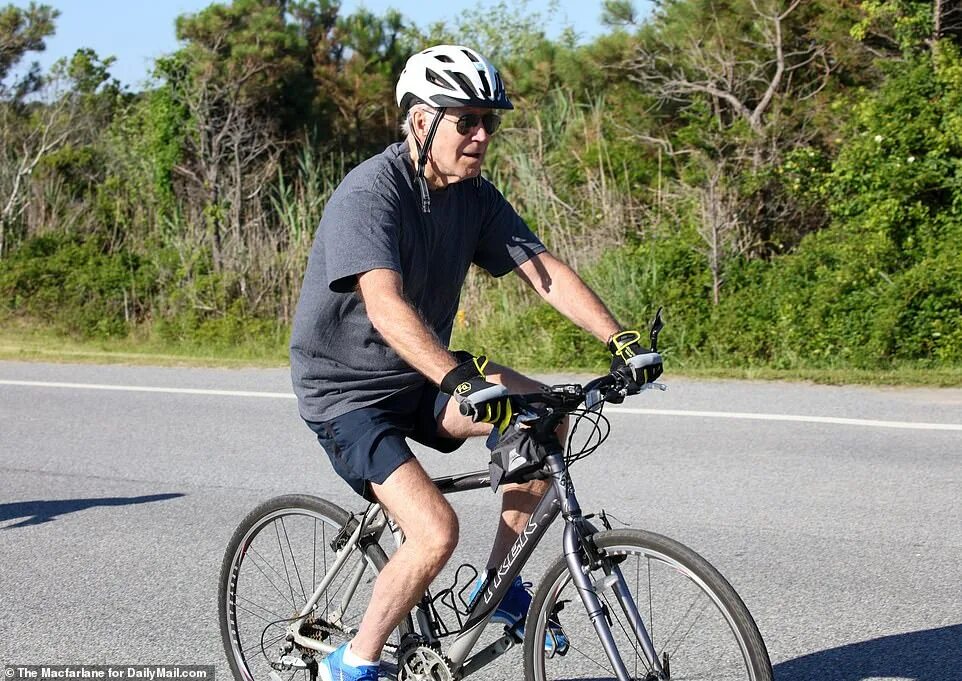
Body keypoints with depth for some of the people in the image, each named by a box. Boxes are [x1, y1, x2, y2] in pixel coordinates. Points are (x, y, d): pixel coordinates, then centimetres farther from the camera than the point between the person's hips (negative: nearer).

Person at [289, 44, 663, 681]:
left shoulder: (476, 197, -1)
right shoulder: (370, 192, -24)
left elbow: (545, 270, -5)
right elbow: (385, 306, -39)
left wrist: (622, 340, -18)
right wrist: (463, 380, -52)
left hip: (421, 377, 7)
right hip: (347, 390, -7)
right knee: (437, 532, -23)